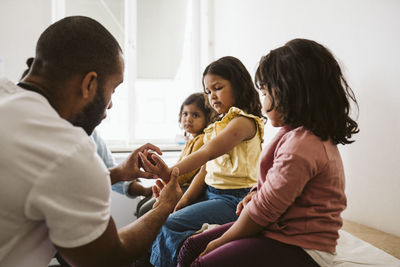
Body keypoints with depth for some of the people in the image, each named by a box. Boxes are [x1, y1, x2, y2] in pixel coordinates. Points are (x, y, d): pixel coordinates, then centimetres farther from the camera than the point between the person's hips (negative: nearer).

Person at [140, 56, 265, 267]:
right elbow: (205, 170, 13)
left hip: (233, 199, -9)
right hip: (210, 193, 9)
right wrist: (184, 200, 0)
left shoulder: (244, 121, -11)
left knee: (169, 225, -20)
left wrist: (171, 173, -41)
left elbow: (207, 152, -29)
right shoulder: (218, 126, 18)